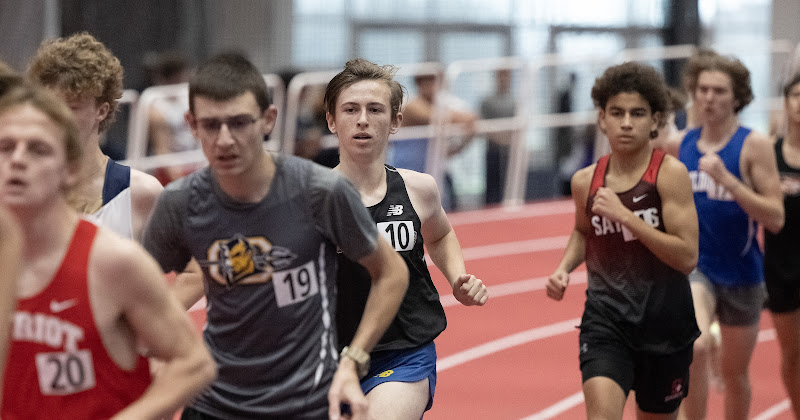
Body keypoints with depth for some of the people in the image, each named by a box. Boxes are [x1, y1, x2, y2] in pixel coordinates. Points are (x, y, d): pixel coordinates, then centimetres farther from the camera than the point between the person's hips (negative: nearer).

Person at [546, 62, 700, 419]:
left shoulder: (670, 173, -11)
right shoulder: (585, 181, 2)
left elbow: (687, 257, -18)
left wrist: (625, 216, -22)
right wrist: (564, 268, 5)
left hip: (665, 323, -1)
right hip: (605, 319, 1)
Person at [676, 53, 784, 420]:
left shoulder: (755, 145, -9)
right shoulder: (682, 144, 1)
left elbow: (775, 219, -17)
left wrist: (726, 179, -25)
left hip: (741, 275, -1)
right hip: (693, 266, 1)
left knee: (735, 374, 14)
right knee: (696, 347, -28)